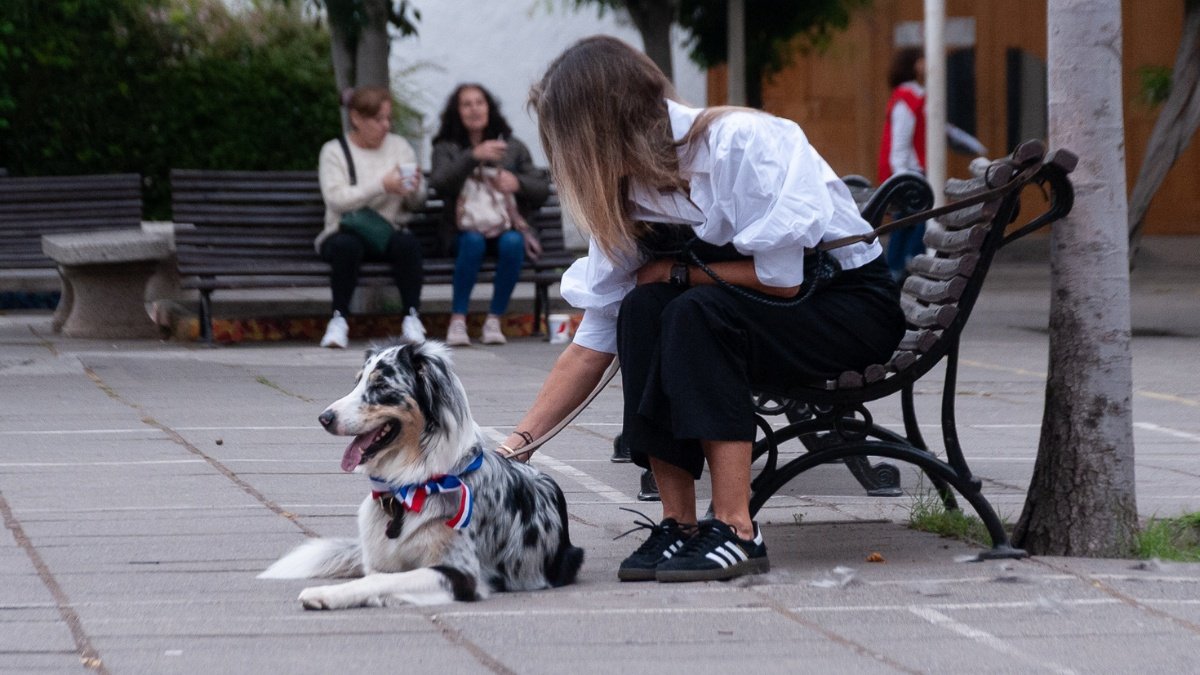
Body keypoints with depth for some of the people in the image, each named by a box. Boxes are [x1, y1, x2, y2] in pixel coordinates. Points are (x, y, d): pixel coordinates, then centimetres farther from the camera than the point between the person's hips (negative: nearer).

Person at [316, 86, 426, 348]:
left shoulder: (399, 146, 13)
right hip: (346, 231, -2)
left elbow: (416, 203, 13)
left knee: (408, 243, -32)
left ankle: (412, 317, -23)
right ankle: (339, 319, -27)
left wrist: (414, 189, -12)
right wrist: (382, 186, -21)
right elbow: (336, 199, -14)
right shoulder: (334, 151, 2)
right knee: (346, 246, -37)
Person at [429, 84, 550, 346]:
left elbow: (542, 189, 9)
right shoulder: (447, 148, 10)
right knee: (473, 241, -35)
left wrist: (517, 183, -13)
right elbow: (439, 182, -12)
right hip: (463, 228, -1)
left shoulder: (513, 148, 14)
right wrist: (474, 156, -24)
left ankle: (494, 320, -24)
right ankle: (458, 319, -28)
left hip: (506, 226, 1)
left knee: (512, 243, -33)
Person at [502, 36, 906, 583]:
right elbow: (592, 347, -1)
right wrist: (515, 445, -9)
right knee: (643, 307, -20)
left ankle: (736, 532, -33)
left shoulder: (740, 143, -23)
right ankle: (678, 524, -19)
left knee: (698, 311, -31)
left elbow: (782, 279, -24)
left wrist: (678, 273, -14)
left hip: (856, 305, -6)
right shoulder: (626, 201, -1)